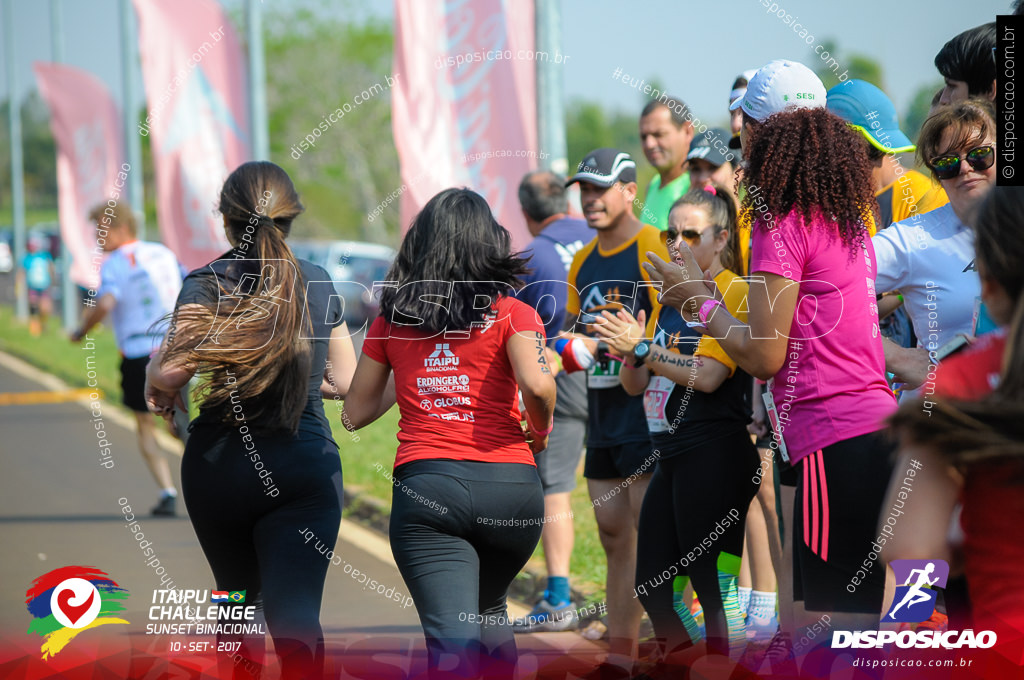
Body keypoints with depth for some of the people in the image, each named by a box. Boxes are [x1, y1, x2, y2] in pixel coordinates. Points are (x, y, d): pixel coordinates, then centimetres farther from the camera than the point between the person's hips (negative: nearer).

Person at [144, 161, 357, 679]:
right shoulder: (318, 283, 7)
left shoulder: (208, 282, -6)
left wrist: (154, 378, 3)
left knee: (237, 596, 23)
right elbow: (346, 381, 14)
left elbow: (172, 370, -19)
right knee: (295, 612, -10)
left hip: (220, 460, -1)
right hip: (306, 466, 1)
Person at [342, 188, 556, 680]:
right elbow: (536, 385, -14)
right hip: (510, 483, 1)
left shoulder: (392, 316, 11)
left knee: (454, 639, -11)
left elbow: (355, 413, 18)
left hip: (424, 483, -1)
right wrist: (541, 431, 6)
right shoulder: (511, 311, 4)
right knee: (489, 608, 28)